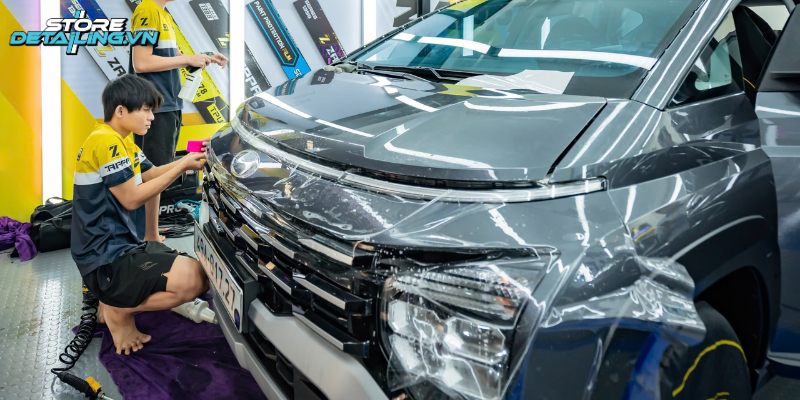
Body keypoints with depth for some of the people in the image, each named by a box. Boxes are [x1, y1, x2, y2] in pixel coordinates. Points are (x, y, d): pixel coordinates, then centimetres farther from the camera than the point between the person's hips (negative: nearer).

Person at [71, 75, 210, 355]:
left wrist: (191, 157, 3)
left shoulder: (123, 141, 14)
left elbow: (151, 174, 18)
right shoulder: (105, 142, -18)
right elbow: (131, 199, -18)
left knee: (201, 275, 12)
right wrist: (183, 167, -14)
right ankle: (119, 311, -4)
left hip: (123, 245, 11)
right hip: (106, 260, -11)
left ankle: (115, 300, 12)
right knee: (192, 279, -28)